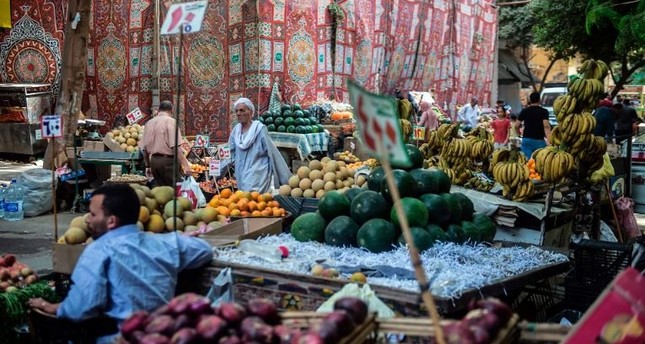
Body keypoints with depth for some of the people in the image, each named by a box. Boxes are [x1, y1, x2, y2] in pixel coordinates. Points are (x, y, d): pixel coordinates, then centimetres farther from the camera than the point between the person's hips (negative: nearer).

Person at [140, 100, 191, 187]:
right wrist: (185, 164, -18)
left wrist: (147, 165, 25)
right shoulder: (170, 121, -7)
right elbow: (175, 146, -18)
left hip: (154, 160, 7)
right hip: (168, 160, -7)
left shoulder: (149, 123, 12)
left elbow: (144, 148, 14)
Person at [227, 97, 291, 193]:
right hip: (242, 176, 6)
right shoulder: (236, 130, 8)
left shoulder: (260, 129, -8)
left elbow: (273, 153, -7)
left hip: (257, 175, -6)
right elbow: (231, 153, 17)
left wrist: (285, 178, -7)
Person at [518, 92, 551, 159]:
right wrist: (549, 141, -16)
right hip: (539, 140, -2)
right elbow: (546, 126, -14)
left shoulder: (524, 111, 8)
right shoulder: (543, 111, -1)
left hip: (526, 139, 2)